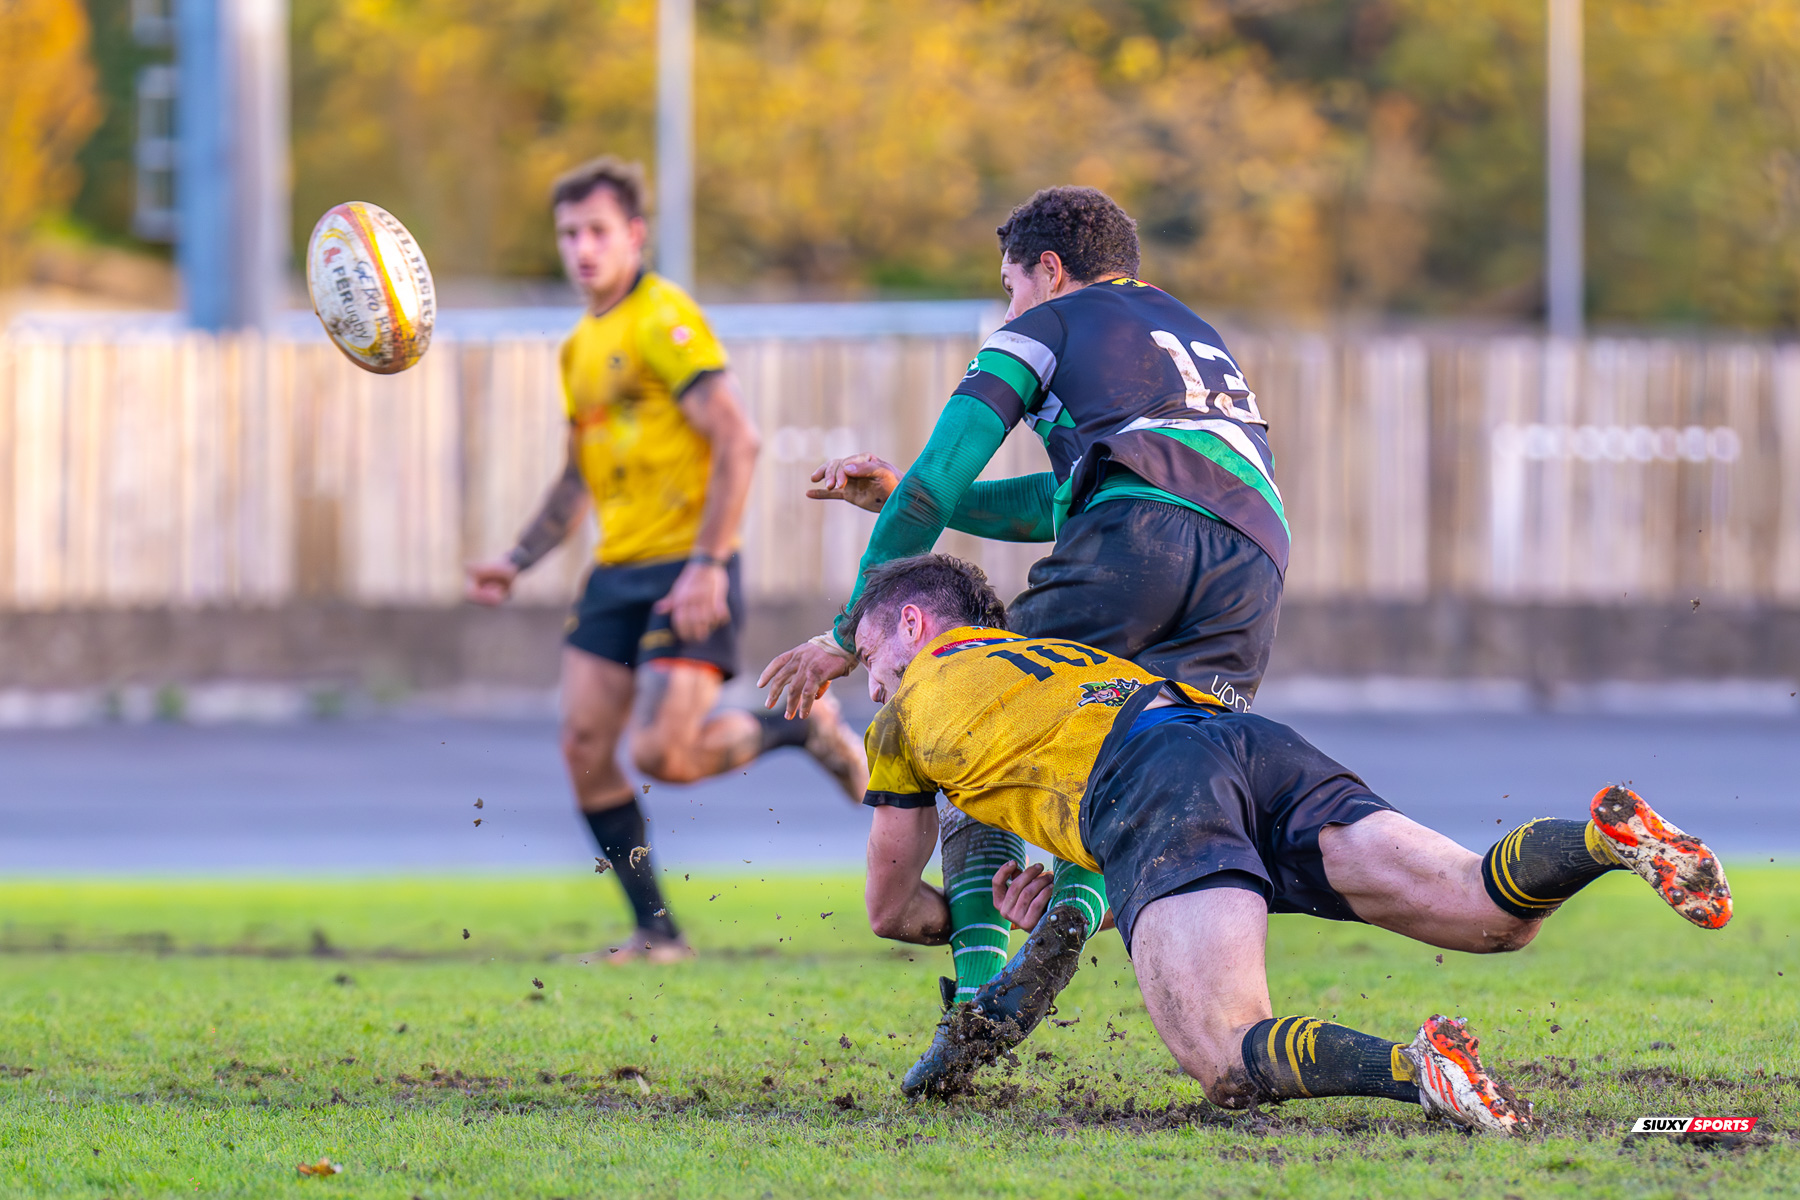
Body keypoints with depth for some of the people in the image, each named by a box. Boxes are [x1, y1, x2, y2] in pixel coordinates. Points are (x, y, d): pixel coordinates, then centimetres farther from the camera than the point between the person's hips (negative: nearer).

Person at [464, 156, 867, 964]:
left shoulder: (663, 321, -11)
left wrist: (707, 564, -23)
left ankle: (805, 724, 10)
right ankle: (656, 932, 6)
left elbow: (737, 441, -18)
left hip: (686, 569, -8)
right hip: (616, 569, 8)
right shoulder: (581, 346, 17)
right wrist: (517, 561, 17)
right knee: (584, 746, -3)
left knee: (664, 754, -17)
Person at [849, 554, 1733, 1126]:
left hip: (1155, 787, -6)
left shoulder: (909, 714, 28)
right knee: (1491, 914, -6)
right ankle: (1608, 838, -35)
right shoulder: (1056, 656, 45)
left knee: (1227, 1060, -18)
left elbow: (893, 908, 39)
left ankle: (1419, 1070, -45)